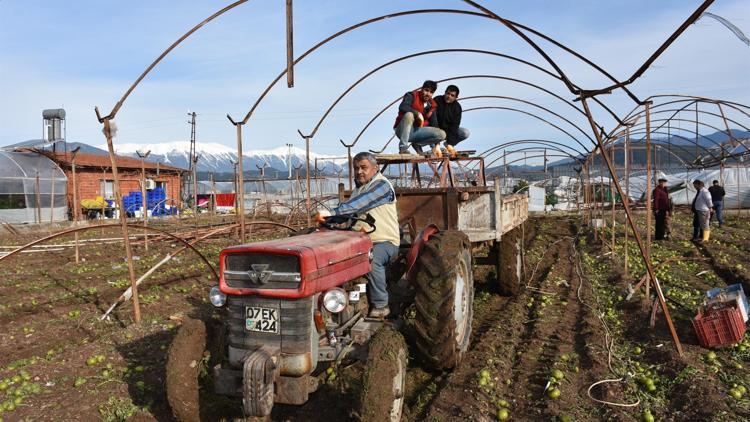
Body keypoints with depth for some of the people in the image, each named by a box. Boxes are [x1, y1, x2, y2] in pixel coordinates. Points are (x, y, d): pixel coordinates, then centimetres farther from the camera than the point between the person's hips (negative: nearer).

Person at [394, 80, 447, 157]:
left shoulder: (431, 105, 5)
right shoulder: (411, 96, -8)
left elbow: (434, 125, 2)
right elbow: (402, 107, -28)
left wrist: (437, 146, -7)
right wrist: (418, 113, -36)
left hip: (416, 131, 5)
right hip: (402, 130, -4)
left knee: (442, 134, -13)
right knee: (409, 115, -36)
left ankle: (417, 144, 3)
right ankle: (403, 148, -30)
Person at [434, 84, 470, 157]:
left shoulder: (457, 107, -8)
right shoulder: (437, 100, -17)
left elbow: (454, 126, -15)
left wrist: (450, 144, -26)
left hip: (449, 130, 4)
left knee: (465, 132, -17)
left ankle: (448, 144, 3)